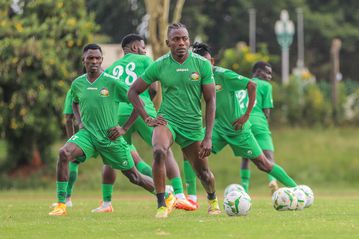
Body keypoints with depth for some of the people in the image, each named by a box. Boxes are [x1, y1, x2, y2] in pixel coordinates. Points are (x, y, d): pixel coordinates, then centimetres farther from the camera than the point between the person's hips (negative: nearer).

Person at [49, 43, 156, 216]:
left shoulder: (112, 83, -11)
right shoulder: (77, 84, 3)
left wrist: (124, 128, -7)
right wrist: (80, 121, 9)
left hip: (110, 138, -2)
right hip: (87, 134, 3)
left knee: (134, 176, 7)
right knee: (64, 153, -26)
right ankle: (61, 205, -23)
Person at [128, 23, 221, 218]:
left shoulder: (202, 65, -5)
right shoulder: (159, 65, -5)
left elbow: (210, 100, -2)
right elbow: (133, 91, 5)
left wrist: (208, 137, -7)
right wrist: (147, 119, -5)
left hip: (193, 125, 1)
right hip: (167, 121, -1)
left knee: (203, 173, 10)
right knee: (159, 152, -33)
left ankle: (212, 200, 46)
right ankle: (161, 206, -24)